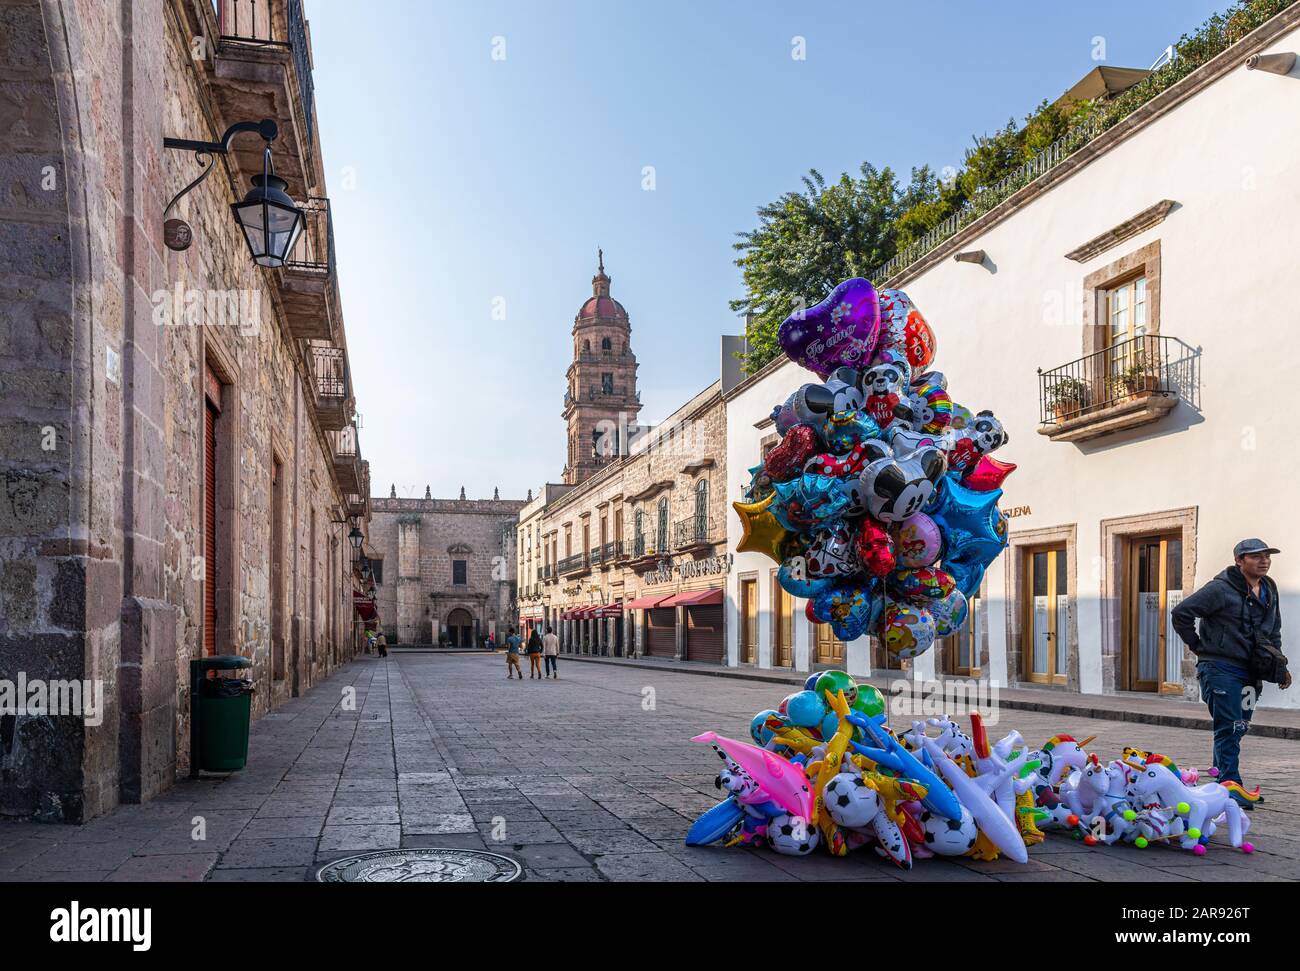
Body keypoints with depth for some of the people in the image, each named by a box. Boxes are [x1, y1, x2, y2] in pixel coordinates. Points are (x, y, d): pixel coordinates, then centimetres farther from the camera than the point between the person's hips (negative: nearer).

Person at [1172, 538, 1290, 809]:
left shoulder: (1270, 591, 13)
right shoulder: (1221, 589, -12)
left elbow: (1274, 632, 27)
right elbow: (1181, 613, -12)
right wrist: (1197, 646, -6)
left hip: (1249, 672, 8)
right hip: (1221, 669, -8)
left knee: (1238, 728, 13)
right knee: (1229, 729, -9)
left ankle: (1221, 784, 24)